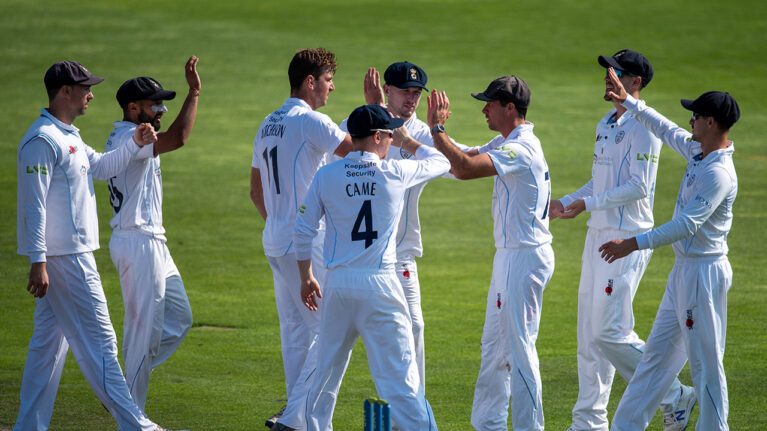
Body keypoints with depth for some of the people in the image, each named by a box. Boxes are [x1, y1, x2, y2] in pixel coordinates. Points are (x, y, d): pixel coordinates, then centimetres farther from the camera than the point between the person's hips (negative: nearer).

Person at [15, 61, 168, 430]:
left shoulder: (68, 137, 16)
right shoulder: (42, 140, -15)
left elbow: (99, 167, 30)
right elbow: (34, 205, -20)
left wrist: (135, 144, 15)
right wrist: (38, 262, -24)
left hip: (75, 252, 10)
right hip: (64, 257, -10)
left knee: (49, 341, 11)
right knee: (97, 340, -7)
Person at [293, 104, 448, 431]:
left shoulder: (326, 175, 2)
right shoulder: (395, 173, -4)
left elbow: (303, 231, 4)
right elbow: (440, 162, 13)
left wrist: (306, 277, 16)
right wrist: (408, 141, 29)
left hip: (337, 284, 3)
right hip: (379, 284, -3)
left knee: (326, 371, 15)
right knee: (400, 374, -4)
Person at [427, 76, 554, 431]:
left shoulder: (521, 148, -21)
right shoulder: (506, 143, 12)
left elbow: (465, 169, -31)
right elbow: (464, 161, 15)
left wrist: (437, 129, -21)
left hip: (525, 257, -11)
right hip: (510, 255, 11)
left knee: (519, 348, -7)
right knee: (494, 345, 16)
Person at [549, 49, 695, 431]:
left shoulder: (643, 128, -14)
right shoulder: (607, 124, 17)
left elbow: (639, 187, -20)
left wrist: (589, 203, -19)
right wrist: (567, 202, 15)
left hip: (627, 240, -10)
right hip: (599, 235, 10)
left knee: (610, 332, -13)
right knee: (589, 334, 10)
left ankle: (673, 396, 2)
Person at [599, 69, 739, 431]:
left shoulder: (719, 174, -23)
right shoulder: (698, 152, 7)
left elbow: (688, 225, -29)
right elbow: (667, 130, 27)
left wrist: (634, 244, -29)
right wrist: (629, 103, 30)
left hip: (704, 271, -11)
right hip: (685, 268, 11)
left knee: (705, 361, -4)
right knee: (659, 352, 15)